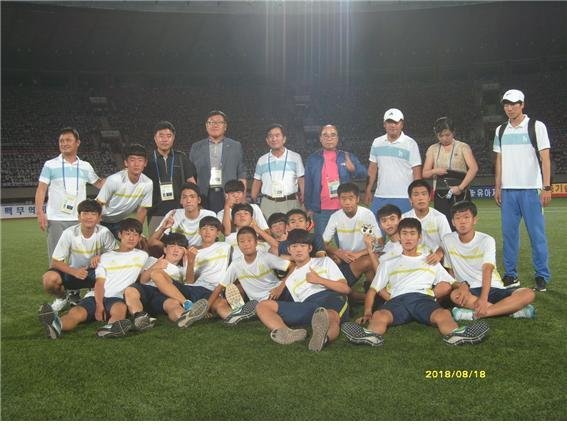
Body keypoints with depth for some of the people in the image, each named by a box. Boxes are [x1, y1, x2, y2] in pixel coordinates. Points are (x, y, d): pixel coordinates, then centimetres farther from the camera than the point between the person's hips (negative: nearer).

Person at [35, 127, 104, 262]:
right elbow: (41, 189, 0)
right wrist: (40, 212, -10)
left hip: (79, 220, 2)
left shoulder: (85, 166, 9)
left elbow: (98, 183, 19)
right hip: (56, 220, -2)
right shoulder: (50, 165, 2)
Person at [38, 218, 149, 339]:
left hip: (117, 298, -1)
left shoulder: (142, 256, 17)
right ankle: (56, 325, -61)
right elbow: (99, 283, 6)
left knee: (120, 308, -39)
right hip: (95, 297, 2)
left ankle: (111, 327, -69)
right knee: (75, 312, -32)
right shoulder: (106, 257, 18)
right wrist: (99, 305, -11)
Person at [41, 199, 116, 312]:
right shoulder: (69, 234, -20)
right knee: (50, 279, -32)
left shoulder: (104, 232, -18)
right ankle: (63, 296, 7)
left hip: (93, 273, 2)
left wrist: (100, 257, -27)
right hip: (71, 271, -1)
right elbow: (55, 262, -16)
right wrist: (74, 271, -32)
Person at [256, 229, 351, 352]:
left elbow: (346, 289, 12)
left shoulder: (324, 261, 25)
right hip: (307, 305, 3)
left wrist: (319, 280, 1)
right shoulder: (290, 280, 32)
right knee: (263, 306, -17)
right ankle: (288, 334, -46)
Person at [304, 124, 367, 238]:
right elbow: (308, 185, 7)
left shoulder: (348, 157, 7)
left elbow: (363, 173, -2)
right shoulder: (312, 159, 6)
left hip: (344, 209, 0)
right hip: (321, 211, 0)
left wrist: (353, 169, -25)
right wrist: (309, 208, 5)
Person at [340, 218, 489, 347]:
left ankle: (455, 334, -65)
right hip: (398, 299, 0)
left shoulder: (431, 262, 32)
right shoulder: (389, 263, 31)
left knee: (443, 315, -37)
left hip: (424, 297, 0)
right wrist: (367, 312, 4)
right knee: (379, 316, -38)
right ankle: (371, 335, -66)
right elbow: (373, 289, 23)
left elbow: (451, 282, 26)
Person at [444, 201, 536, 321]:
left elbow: (487, 269, -20)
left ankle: (475, 314, -34)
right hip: (470, 291, 0)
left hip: (493, 288, 0)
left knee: (528, 294, -25)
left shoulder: (487, 240, -6)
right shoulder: (448, 240, 1)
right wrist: (462, 284, -16)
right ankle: (512, 308, -29)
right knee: (455, 295, -36)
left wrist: (483, 299, -35)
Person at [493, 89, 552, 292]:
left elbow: (545, 158, -4)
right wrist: (497, 187, 10)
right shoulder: (500, 130, 12)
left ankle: (542, 277, 5)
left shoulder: (536, 126, -1)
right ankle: (511, 275, 13)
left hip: (531, 189, -4)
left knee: (537, 233, -3)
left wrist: (546, 187, -11)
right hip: (508, 190, 4)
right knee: (508, 233, 5)